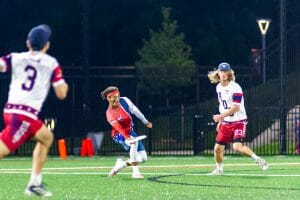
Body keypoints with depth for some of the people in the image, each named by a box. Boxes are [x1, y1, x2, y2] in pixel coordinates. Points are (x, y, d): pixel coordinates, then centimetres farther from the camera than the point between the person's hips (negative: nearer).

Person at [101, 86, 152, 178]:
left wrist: (146, 122, 14)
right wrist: (128, 138, -50)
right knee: (134, 142, -38)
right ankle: (135, 172, -32)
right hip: (119, 135, -6)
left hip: (130, 132, 6)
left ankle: (121, 164, 22)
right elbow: (119, 127, -36)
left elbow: (135, 111, 6)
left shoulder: (124, 101, -9)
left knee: (143, 158, -1)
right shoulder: (110, 114, -23)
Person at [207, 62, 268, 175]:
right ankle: (219, 169, 23)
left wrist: (221, 116, -26)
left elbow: (236, 107, -22)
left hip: (238, 122, -7)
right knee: (218, 148, 2)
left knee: (237, 147, -23)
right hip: (226, 123, 7)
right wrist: (220, 121, 19)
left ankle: (257, 159, -5)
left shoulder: (235, 87, -15)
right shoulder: (219, 87, 10)